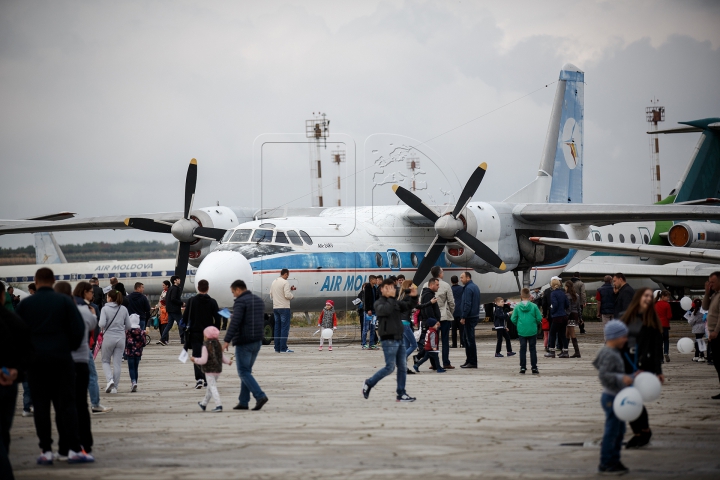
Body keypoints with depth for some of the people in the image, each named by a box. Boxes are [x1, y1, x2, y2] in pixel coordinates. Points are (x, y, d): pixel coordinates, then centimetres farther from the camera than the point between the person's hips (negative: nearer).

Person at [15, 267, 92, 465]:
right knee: (66, 404, 0)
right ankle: (73, 449, -5)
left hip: (35, 360, 1)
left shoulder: (25, 304, 3)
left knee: (41, 406, 4)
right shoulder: (64, 301, -1)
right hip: (61, 358, -1)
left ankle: (46, 450, 1)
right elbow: (78, 328, -5)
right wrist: (72, 346, 10)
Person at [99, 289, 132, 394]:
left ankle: (110, 379, -10)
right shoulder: (124, 309, 3)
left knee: (106, 361, 14)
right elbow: (128, 326, 5)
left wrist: (103, 329, 5)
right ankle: (114, 387, 10)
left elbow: (102, 324, -17)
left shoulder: (105, 309, -7)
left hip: (108, 337, -3)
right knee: (117, 363, 8)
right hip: (121, 338, 3)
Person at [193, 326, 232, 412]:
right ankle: (204, 403, 38)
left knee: (212, 387, -8)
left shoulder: (205, 347, -14)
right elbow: (223, 357, 12)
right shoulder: (218, 346, 7)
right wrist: (228, 361, 31)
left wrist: (195, 360, -4)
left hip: (209, 370, -8)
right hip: (218, 370, 8)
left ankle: (218, 405, -20)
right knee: (210, 387, 21)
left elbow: (203, 360, -18)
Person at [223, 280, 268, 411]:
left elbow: (235, 323, -23)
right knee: (246, 371, 14)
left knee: (243, 372, -3)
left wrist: (227, 341, -25)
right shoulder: (259, 301, 13)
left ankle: (260, 396, -17)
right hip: (257, 341, 8)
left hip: (244, 342, -8)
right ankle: (243, 402, 13)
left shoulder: (240, 302, -13)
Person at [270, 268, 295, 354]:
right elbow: (287, 295, -20)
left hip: (275, 307, 8)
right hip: (284, 308, -7)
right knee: (285, 327, -5)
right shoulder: (285, 282, -11)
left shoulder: (274, 282, 13)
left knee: (277, 328, 10)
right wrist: (292, 295, 3)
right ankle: (283, 348, -9)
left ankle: (277, 348, 10)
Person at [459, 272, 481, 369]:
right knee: (468, 339, 15)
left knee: (470, 340, -6)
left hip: (469, 317, -10)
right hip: (475, 316, 10)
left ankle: (472, 362, -5)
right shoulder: (475, 287, 15)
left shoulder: (468, 288, -15)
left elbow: (467, 304, -21)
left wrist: (463, 317, -17)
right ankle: (469, 360, 19)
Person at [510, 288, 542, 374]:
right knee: (532, 349, 7)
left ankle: (523, 367, 7)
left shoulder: (517, 306, -5)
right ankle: (534, 367, 7)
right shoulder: (534, 306, -9)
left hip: (521, 331, 1)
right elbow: (539, 318, -7)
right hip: (532, 331, -1)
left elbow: (513, 319, -3)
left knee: (522, 349, 9)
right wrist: (536, 323, 15)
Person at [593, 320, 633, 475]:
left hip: (617, 397, 11)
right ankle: (605, 464, 4)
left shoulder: (613, 352, 12)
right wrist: (621, 379, -35)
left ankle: (613, 461, 25)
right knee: (612, 431, -4)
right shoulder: (610, 355, -21)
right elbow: (603, 375, -29)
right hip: (612, 397, -11)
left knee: (619, 430, 17)